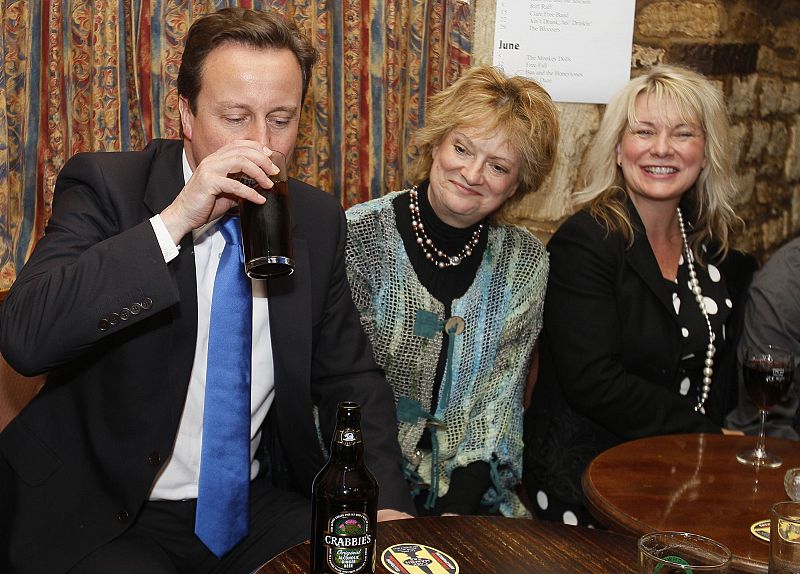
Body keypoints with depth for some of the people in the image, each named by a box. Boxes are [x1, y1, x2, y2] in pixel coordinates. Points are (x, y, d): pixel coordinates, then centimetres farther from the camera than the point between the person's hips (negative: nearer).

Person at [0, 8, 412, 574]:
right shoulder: (105, 186, -10)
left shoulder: (317, 218, 2)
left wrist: (386, 505, -8)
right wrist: (173, 221, -29)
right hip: (105, 520, -3)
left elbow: (350, 378, 7)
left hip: (260, 505, 4)